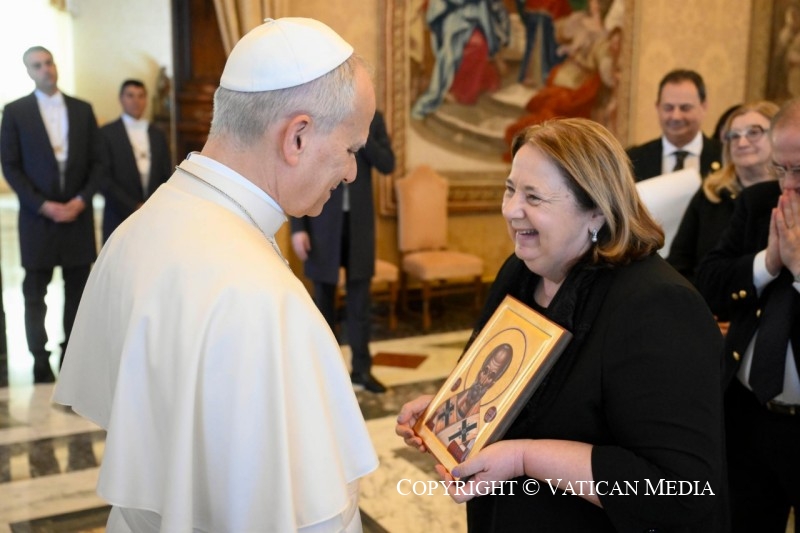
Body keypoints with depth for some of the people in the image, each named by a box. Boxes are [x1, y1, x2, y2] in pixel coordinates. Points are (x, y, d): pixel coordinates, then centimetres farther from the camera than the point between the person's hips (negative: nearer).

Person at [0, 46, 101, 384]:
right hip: (37, 217, -2)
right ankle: (41, 364, 14)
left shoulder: (82, 109, 8)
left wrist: (82, 200, -8)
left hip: (78, 215, 2)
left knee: (77, 291, 6)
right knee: (35, 295, 4)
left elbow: (96, 161, 7)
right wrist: (43, 205, -12)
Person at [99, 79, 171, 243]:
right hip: (120, 219, -3)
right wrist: (134, 207, -10)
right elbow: (104, 179, -4)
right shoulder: (106, 134, 3)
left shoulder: (158, 135, 14)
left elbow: (166, 177, 13)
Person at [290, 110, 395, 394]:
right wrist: (297, 228, -10)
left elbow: (387, 165, -3)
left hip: (359, 221, 2)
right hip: (322, 222, -2)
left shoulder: (372, 118, 3)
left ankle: (361, 369, 16)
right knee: (323, 296, 9)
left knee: (359, 297, 6)